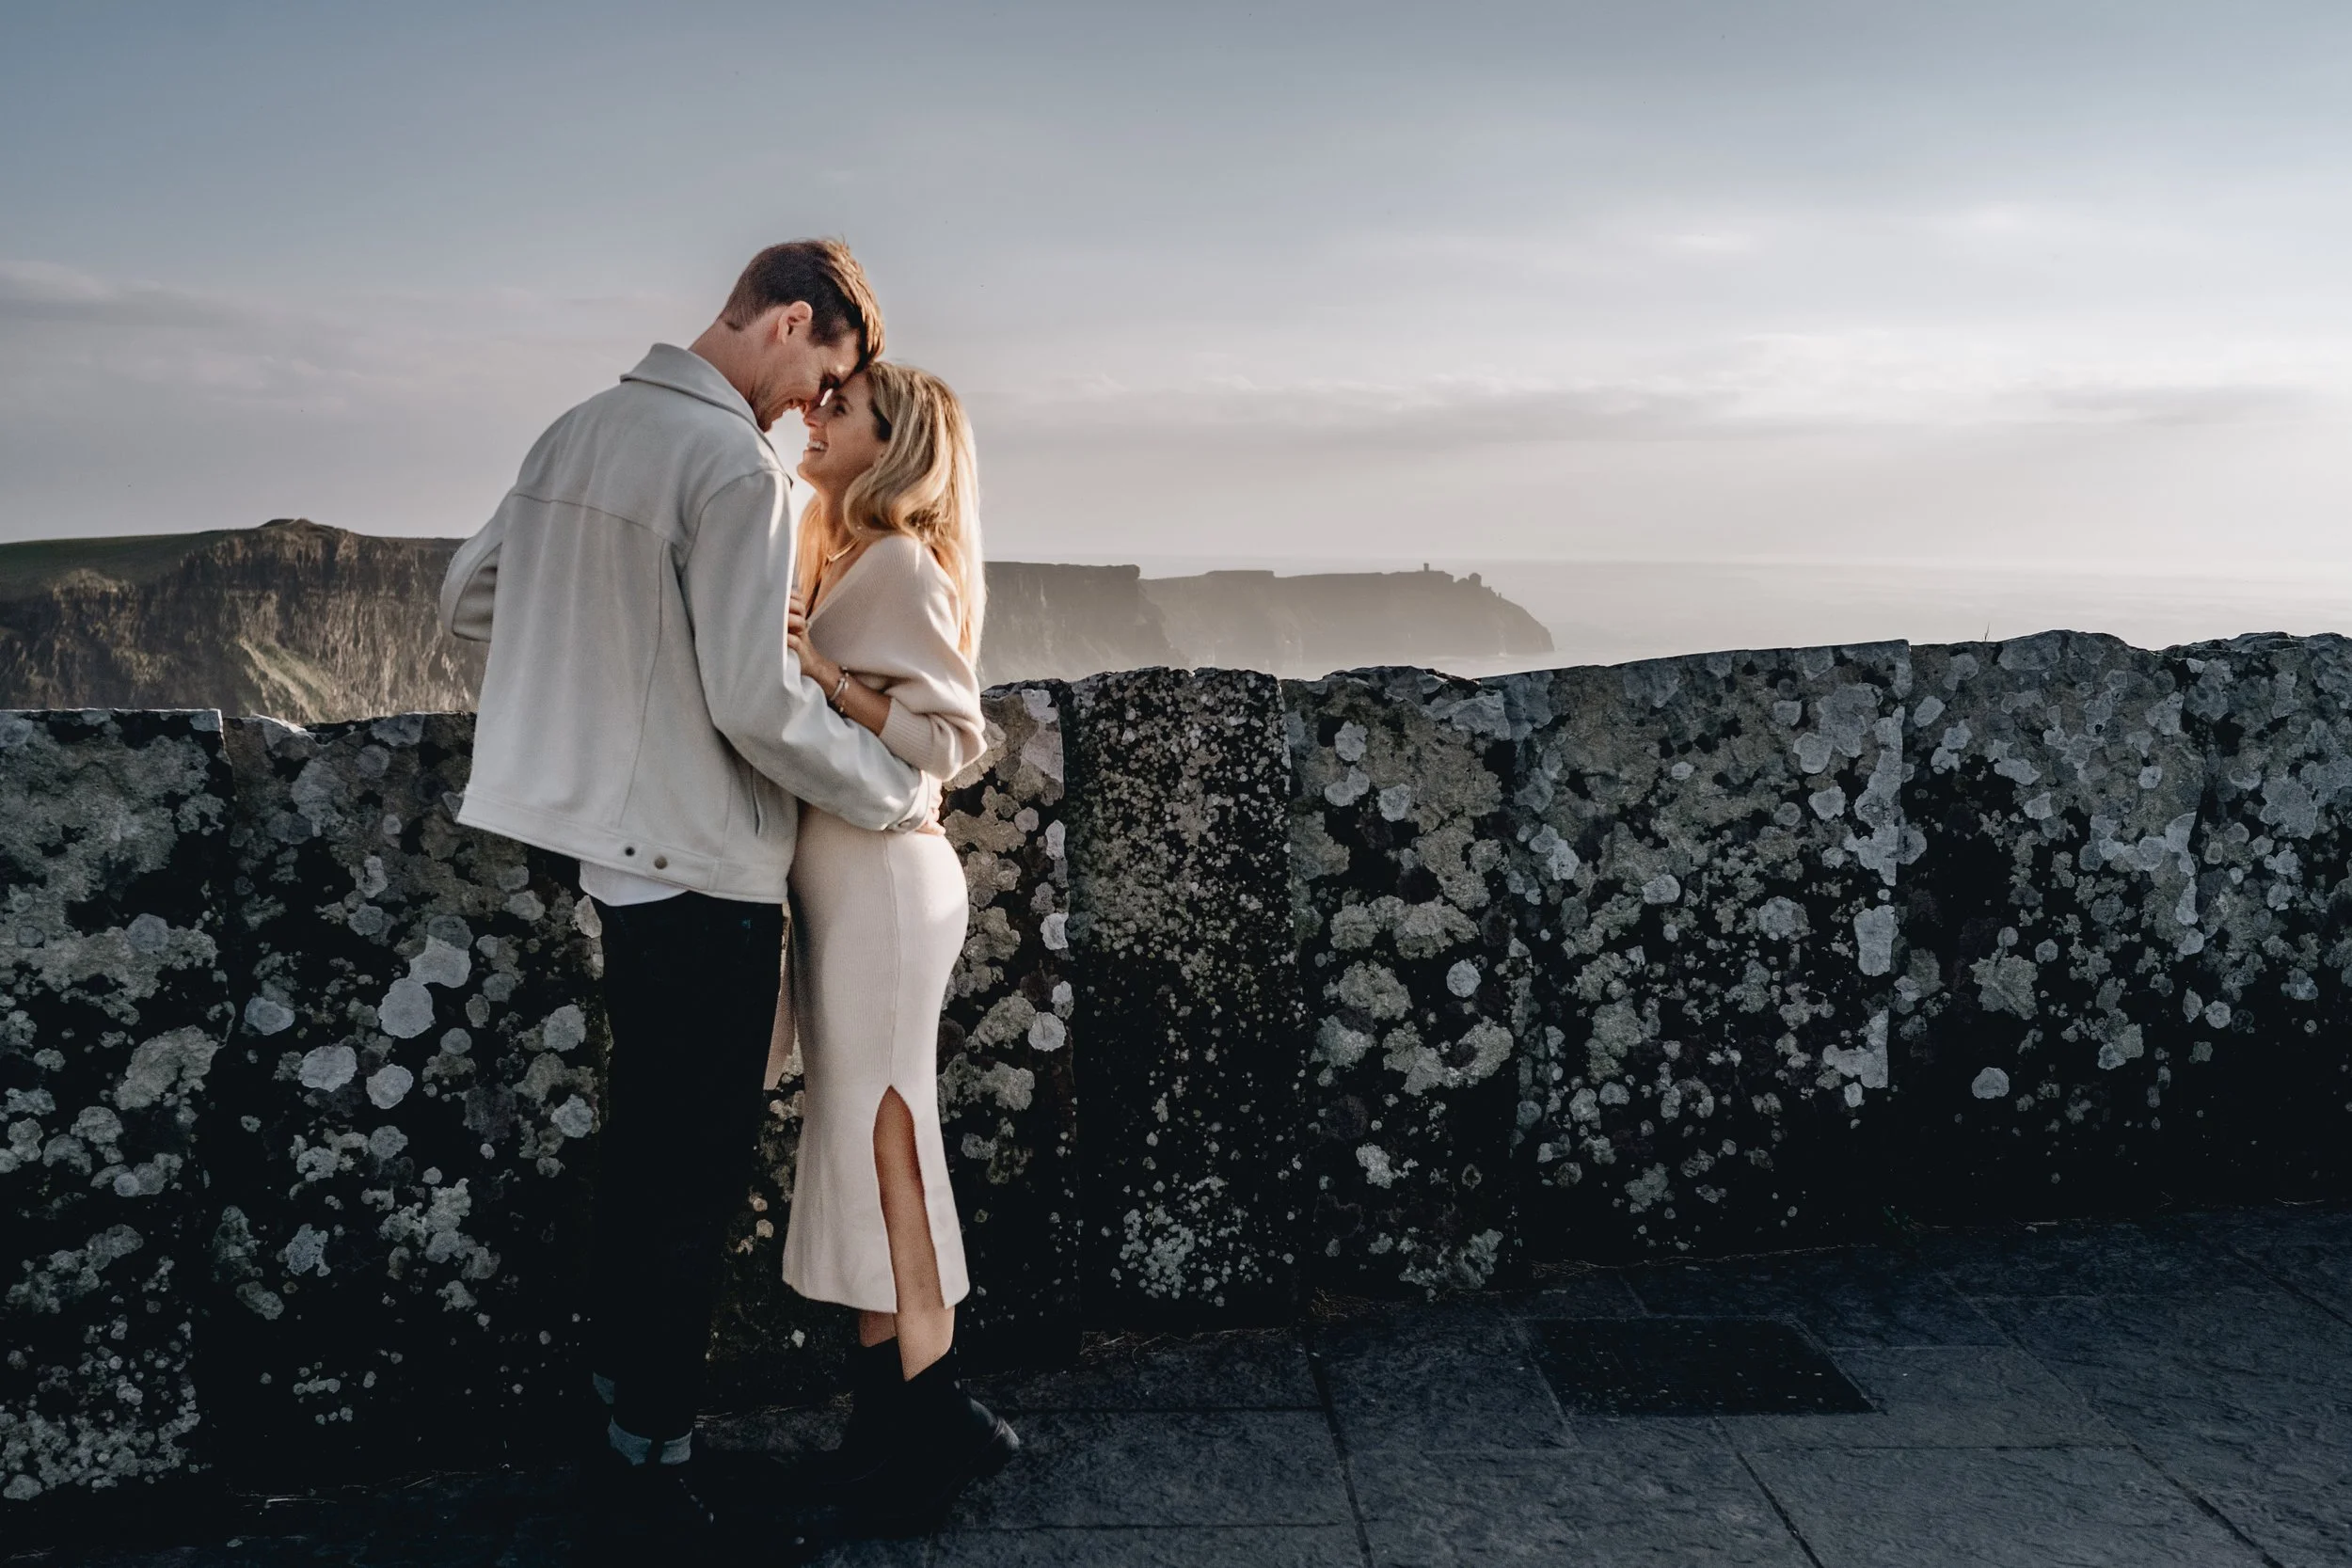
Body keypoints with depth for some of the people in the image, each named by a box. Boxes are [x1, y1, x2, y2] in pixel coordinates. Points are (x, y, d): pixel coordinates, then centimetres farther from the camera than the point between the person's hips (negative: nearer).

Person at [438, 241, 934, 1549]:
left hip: (618, 851, 9)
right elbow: (762, 707, -22)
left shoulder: (580, 431, 9)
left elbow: (470, 600, 17)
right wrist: (905, 793, -9)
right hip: (706, 868, -9)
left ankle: (627, 1384, 36)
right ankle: (655, 1451, 18)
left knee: (646, 1146, 21)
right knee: (696, 1168, 4)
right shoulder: (738, 466, -18)